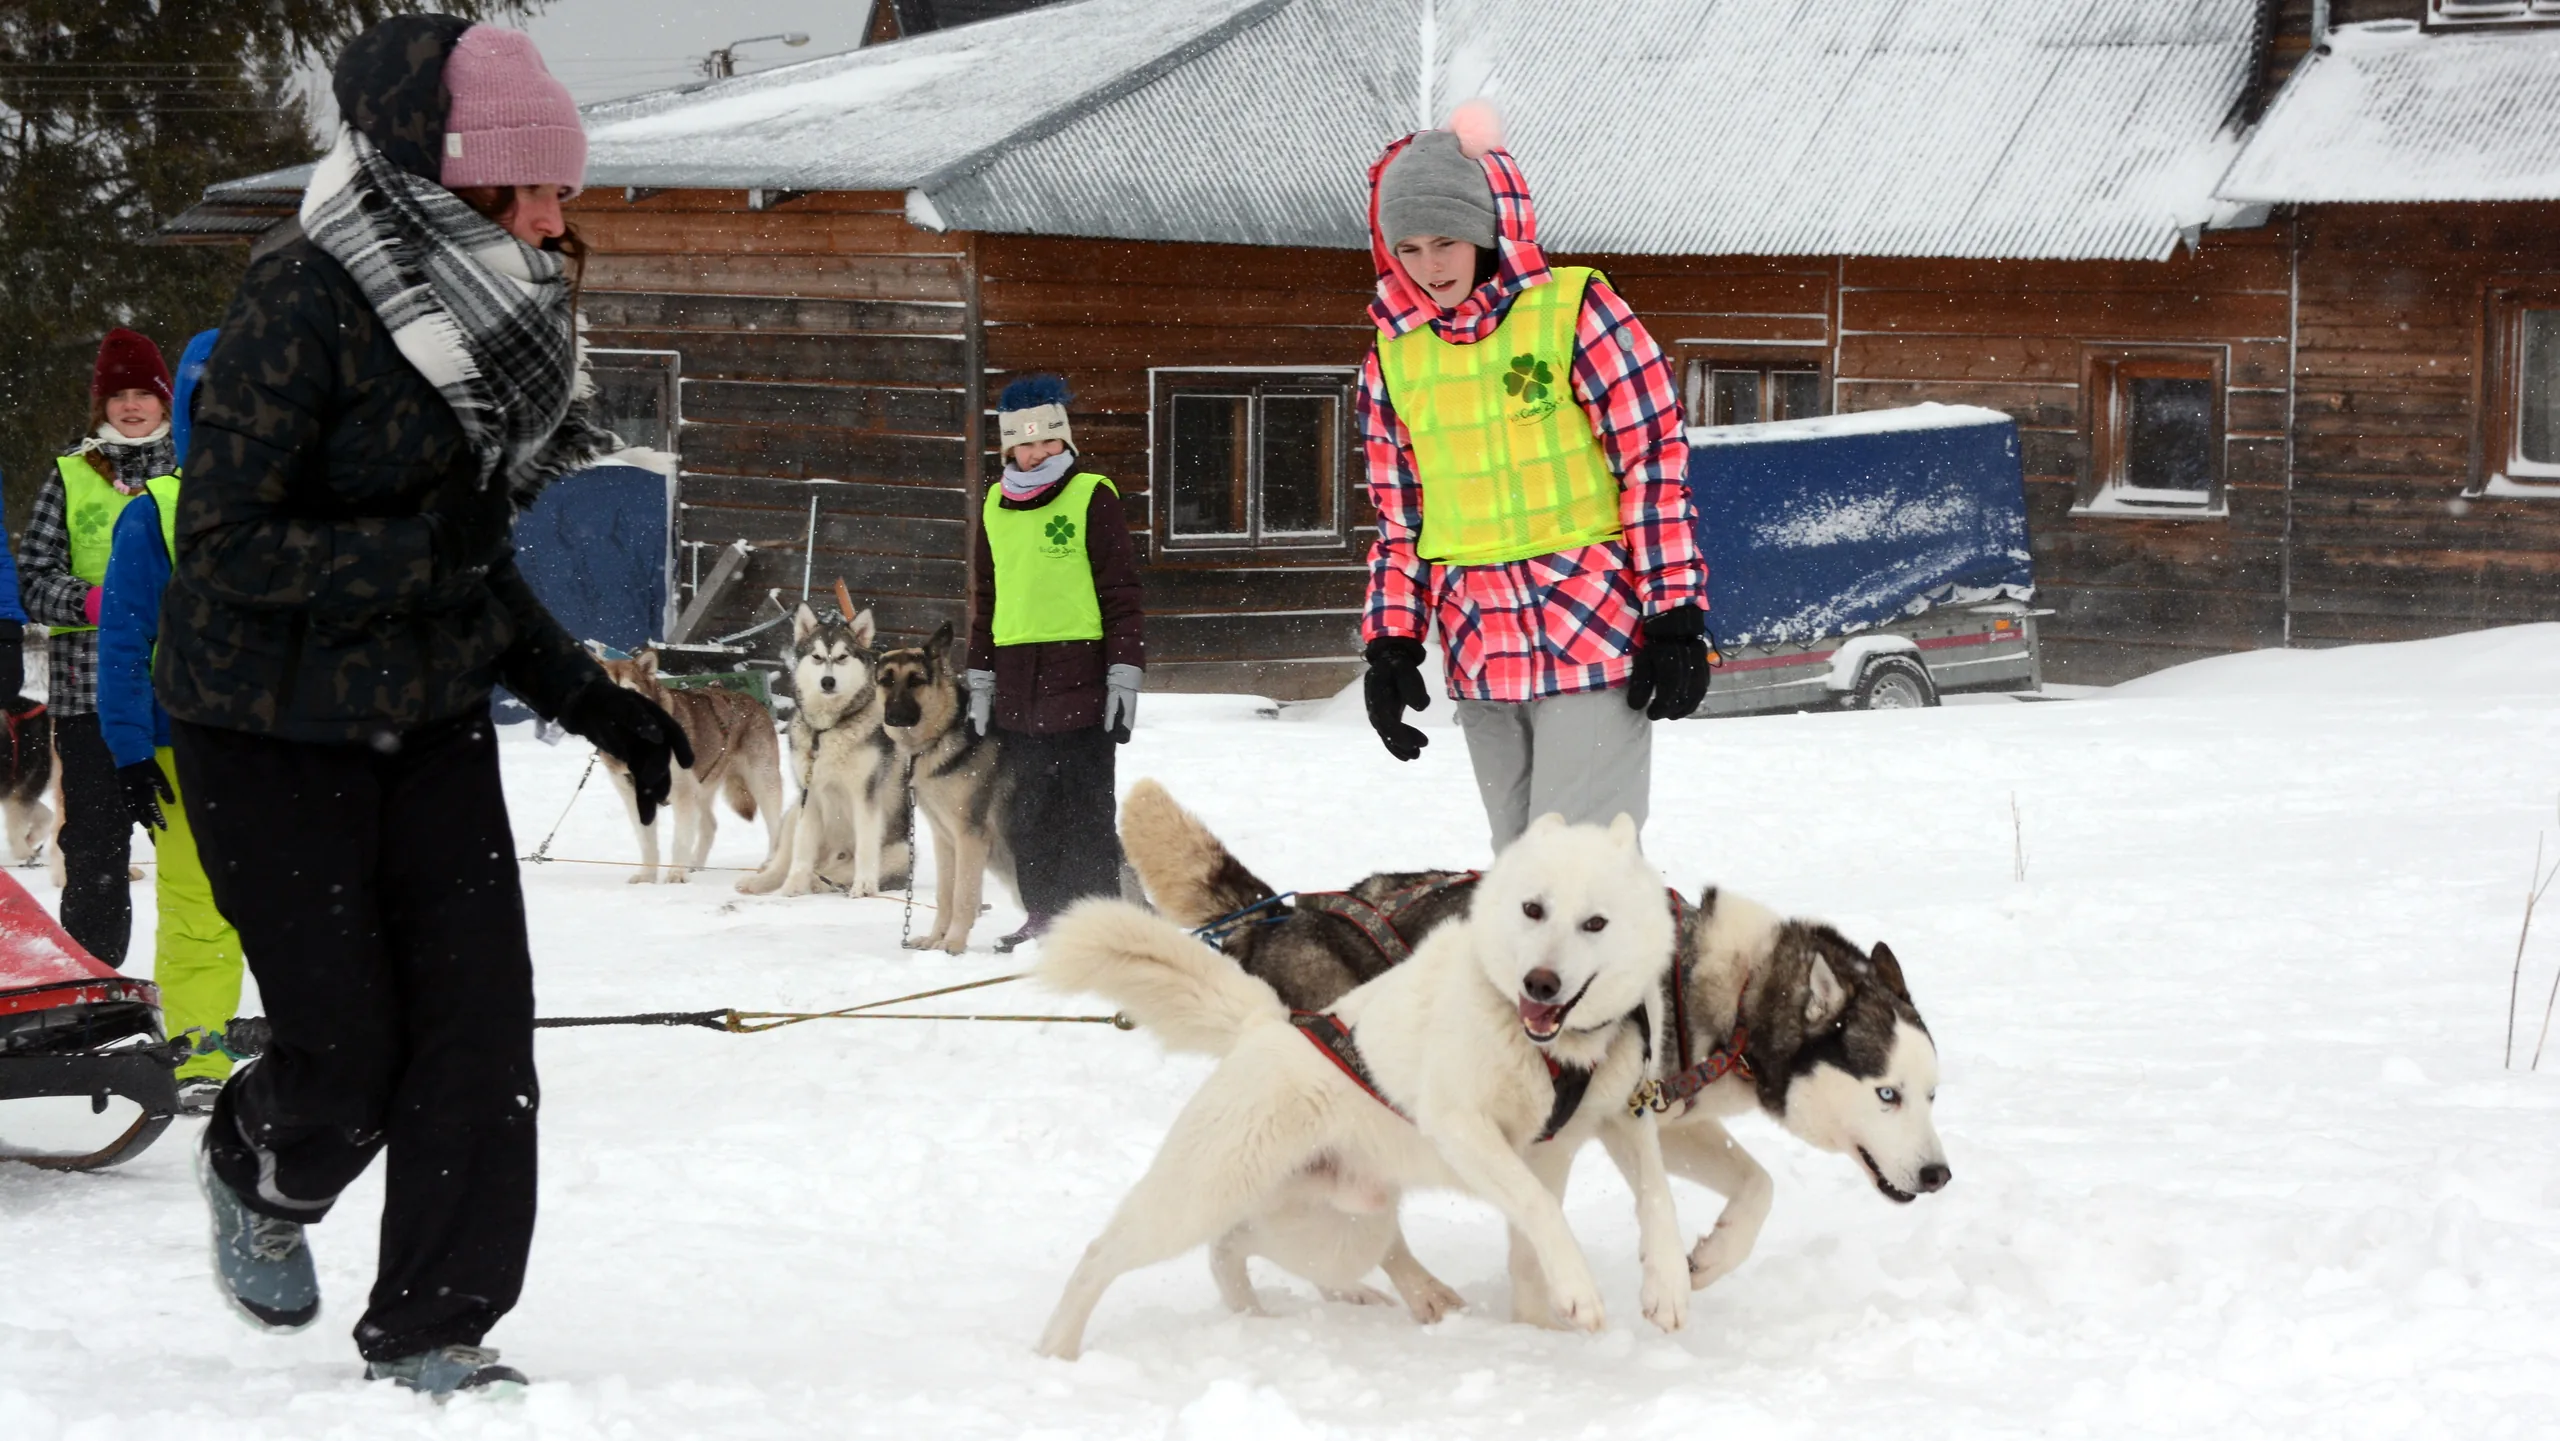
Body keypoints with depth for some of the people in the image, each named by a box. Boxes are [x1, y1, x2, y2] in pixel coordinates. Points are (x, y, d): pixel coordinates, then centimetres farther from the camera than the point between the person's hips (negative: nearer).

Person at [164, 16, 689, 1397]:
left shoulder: (494, 307, 4)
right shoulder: (305, 302, -20)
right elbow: (223, 544, -22)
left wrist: (594, 701, 4)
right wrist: (422, 550, -29)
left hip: (431, 718, 7)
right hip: (272, 728, -7)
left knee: (477, 1024, -2)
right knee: (345, 1044, -2)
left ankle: (431, 1332, 8)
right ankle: (257, 1175, 33)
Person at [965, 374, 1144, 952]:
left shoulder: (1092, 497, -2)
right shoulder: (996, 506, 15)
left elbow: (1121, 591, -4)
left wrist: (1125, 672, -9)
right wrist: (980, 677, 18)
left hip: (1079, 674, -6)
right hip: (1016, 681, 6)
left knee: (1086, 808, -4)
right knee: (1027, 813, 9)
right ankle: (1045, 918, 17)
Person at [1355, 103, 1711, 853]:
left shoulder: (1575, 310, -6)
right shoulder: (1394, 355, 10)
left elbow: (1656, 460, -6)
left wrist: (1675, 616, -10)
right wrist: (1391, 643, 7)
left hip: (1594, 640, -6)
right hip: (1481, 657, 6)